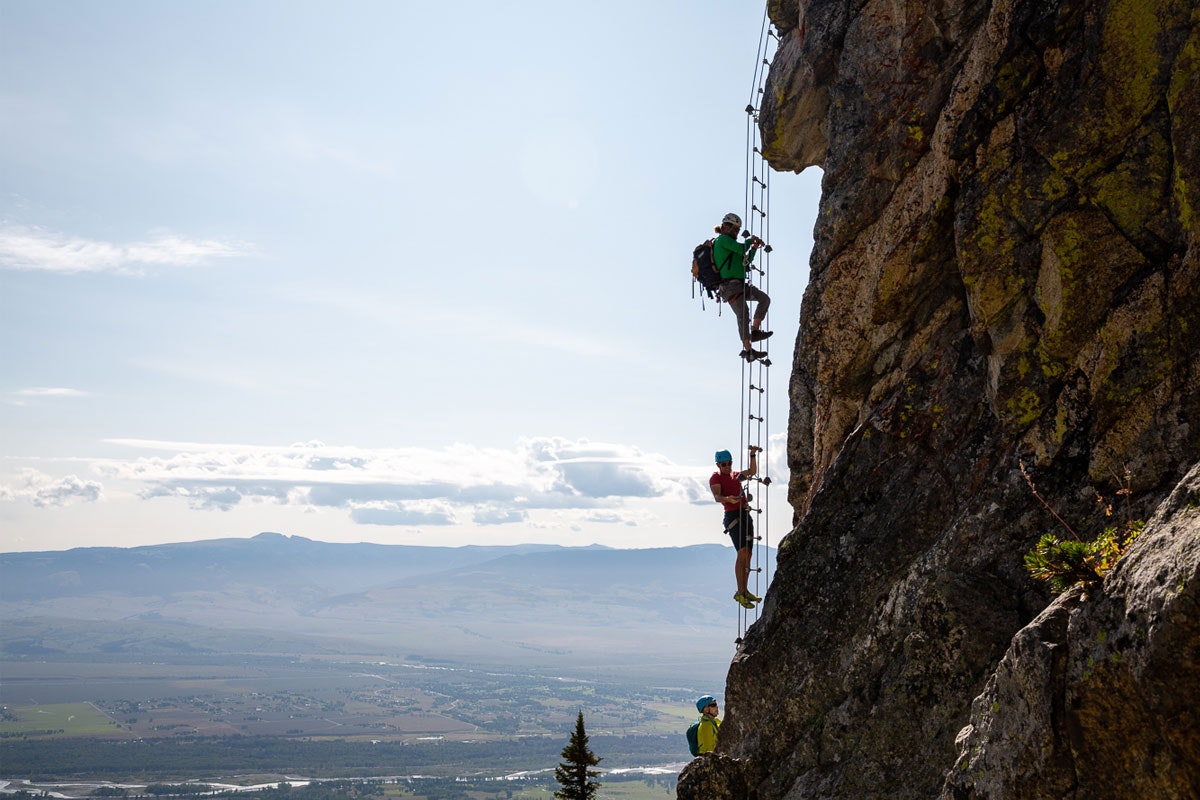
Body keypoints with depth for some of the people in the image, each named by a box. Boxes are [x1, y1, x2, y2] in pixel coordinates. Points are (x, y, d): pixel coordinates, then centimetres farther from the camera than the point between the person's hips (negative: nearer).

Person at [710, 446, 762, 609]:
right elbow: (717, 496, -18)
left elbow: (752, 472, 21)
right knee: (742, 552, -21)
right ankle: (740, 592, -22)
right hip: (733, 516, -8)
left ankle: (745, 591, 15)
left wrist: (753, 455, 9)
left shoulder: (735, 476, 20)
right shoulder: (716, 478, -2)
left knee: (747, 554, 7)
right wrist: (728, 499, -38)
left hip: (746, 515, 8)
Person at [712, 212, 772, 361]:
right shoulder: (723, 239, -2)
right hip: (730, 285, -10)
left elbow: (745, 261, 26)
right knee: (743, 315, -14)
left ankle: (755, 331, -4)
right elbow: (741, 249, -14)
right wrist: (751, 240, 6)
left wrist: (754, 248, 12)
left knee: (764, 299, 0)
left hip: (740, 285, 10)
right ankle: (748, 350, -13)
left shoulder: (727, 242, 27)